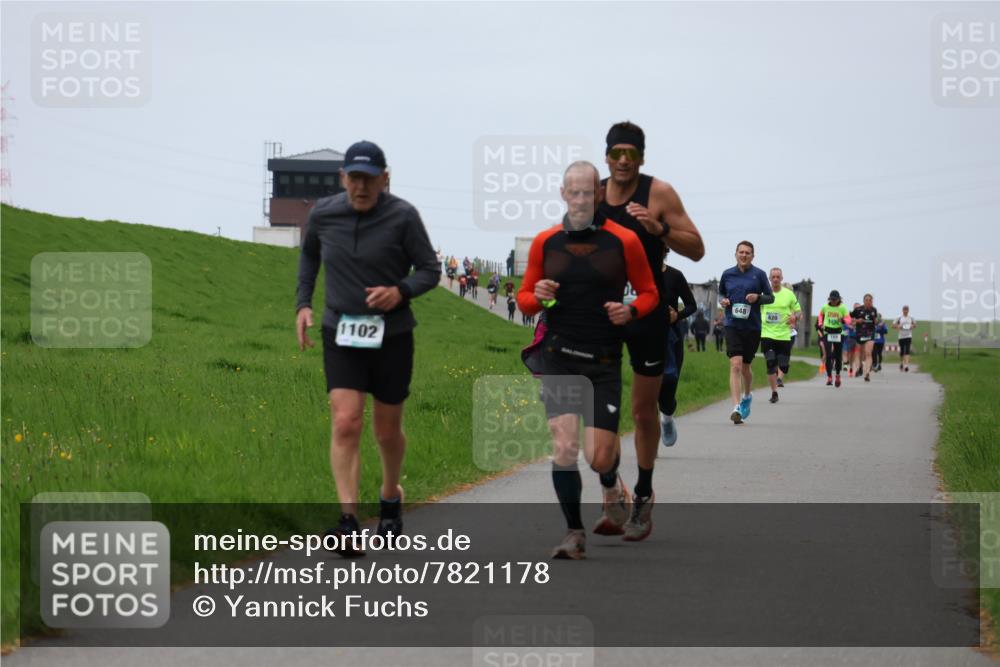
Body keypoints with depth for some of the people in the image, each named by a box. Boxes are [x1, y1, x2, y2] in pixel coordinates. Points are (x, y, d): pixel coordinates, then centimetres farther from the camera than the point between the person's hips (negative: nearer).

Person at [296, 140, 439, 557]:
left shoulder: (402, 217, -11)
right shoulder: (323, 214, -2)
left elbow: (430, 270, -4)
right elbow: (309, 253, 19)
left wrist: (401, 291, -24)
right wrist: (303, 303, 10)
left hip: (392, 336, -1)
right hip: (341, 334, 1)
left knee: (387, 431, 12)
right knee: (345, 423, -15)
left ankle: (391, 495, 42)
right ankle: (348, 523, -22)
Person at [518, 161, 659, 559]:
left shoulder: (624, 241, 0)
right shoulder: (545, 242, 5)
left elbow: (649, 293, 9)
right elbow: (524, 298, 13)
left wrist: (631, 310, -13)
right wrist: (537, 298, -11)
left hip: (604, 362, -1)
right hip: (558, 358, 1)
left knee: (599, 456, -3)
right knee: (564, 447, -12)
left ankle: (612, 485, 34)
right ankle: (574, 533, -1)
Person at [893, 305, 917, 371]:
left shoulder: (911, 318, 6)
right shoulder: (899, 318, 2)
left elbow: (915, 325, 19)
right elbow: (893, 325, 3)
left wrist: (912, 326, -3)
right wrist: (898, 327, -16)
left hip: (909, 336, 0)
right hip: (901, 336, 0)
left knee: (907, 351, -14)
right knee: (902, 351, 9)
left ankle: (906, 365, -22)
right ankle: (901, 363, 34)